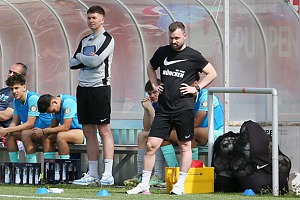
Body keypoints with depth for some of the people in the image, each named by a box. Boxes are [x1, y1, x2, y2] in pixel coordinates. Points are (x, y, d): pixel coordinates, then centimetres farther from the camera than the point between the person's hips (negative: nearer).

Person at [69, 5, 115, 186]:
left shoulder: (107, 39, -4)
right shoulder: (85, 41, 18)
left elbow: (96, 61, -16)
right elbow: (73, 63, 12)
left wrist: (80, 57, 1)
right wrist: (86, 59, -4)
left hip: (99, 88, -7)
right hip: (83, 88, 7)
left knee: (104, 130, -9)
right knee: (88, 132, 7)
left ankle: (108, 174, -12)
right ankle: (92, 174, 10)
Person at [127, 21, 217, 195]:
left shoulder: (193, 56, -1)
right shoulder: (162, 52, 10)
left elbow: (212, 73, 5)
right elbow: (151, 67, 29)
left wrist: (196, 88, -4)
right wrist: (154, 84, 15)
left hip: (184, 108, -3)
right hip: (163, 108, 3)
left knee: (185, 146, 3)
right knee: (151, 145, -3)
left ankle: (180, 185, 10)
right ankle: (144, 185, 2)